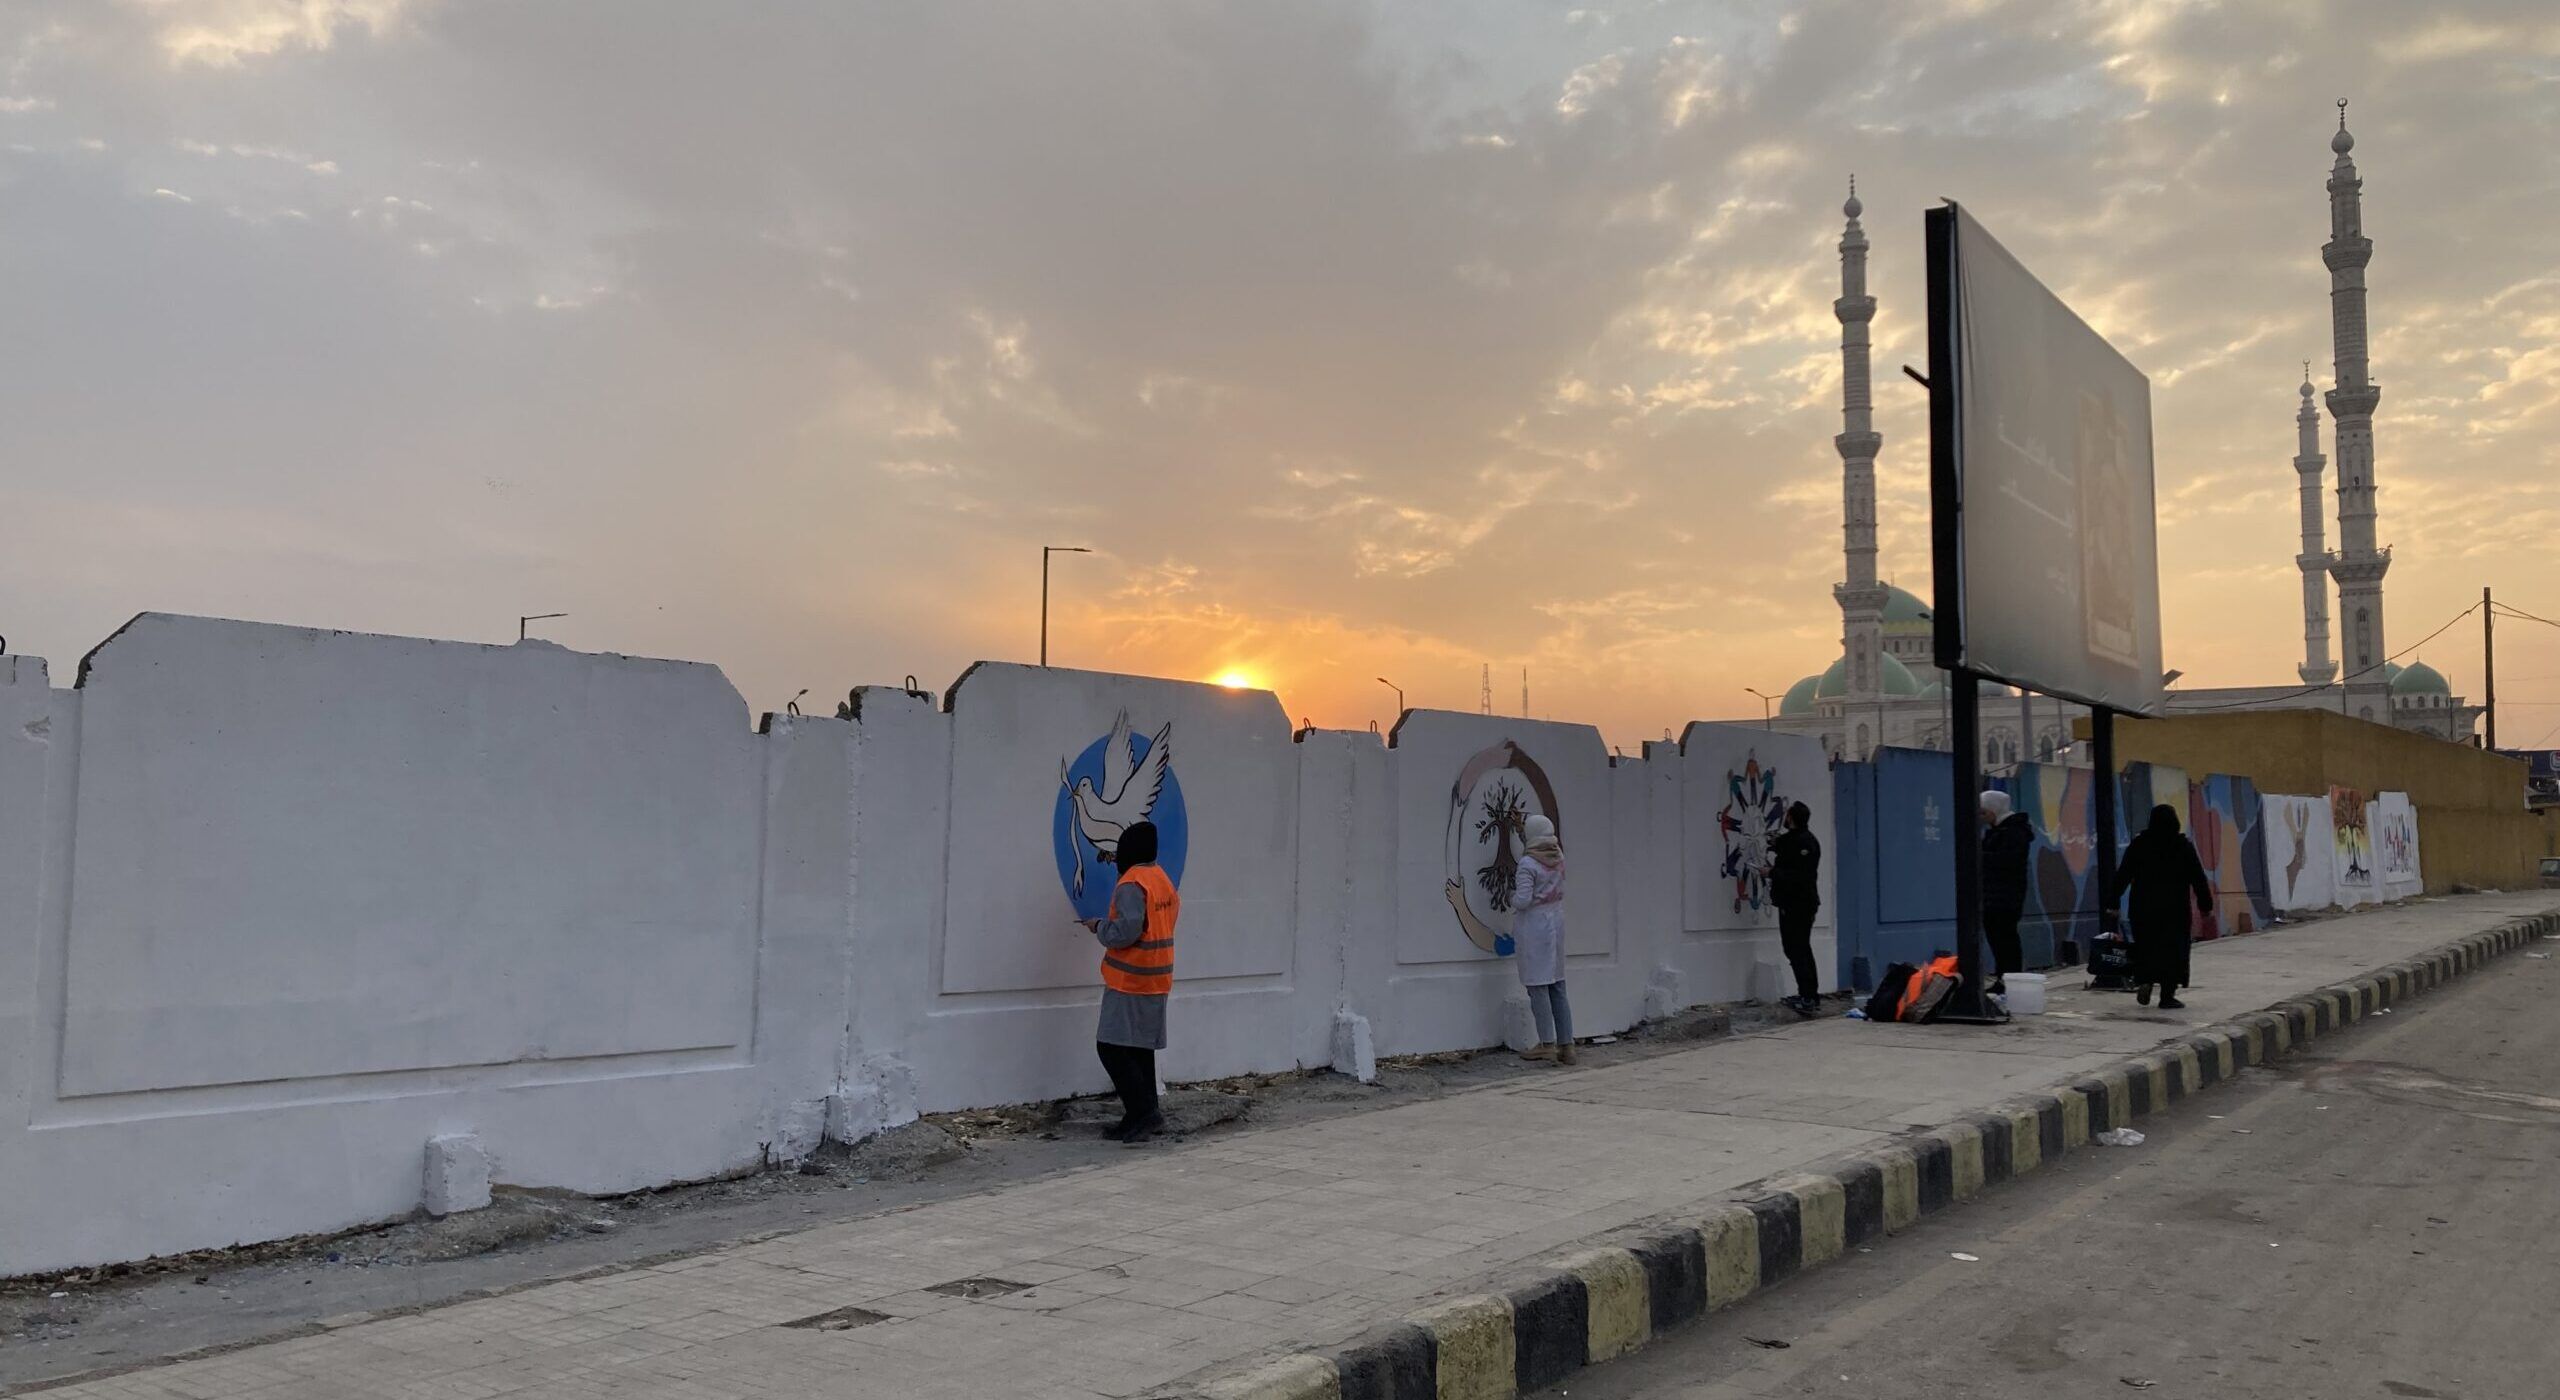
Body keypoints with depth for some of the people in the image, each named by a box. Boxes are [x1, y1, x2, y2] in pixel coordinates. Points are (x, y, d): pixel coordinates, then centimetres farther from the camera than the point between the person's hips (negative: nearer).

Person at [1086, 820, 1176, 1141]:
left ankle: (1143, 1112, -11)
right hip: (1157, 981, 9)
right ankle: (1145, 1114, 15)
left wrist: (1099, 926, -6)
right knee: (1141, 1048, 14)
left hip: (1130, 981, -9)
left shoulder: (1131, 885, -16)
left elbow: (1126, 931, -24)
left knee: (1112, 1047, -7)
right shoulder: (1163, 879, 11)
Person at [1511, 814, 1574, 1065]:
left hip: (1533, 926, -7)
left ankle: (1547, 1044, 0)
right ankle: (1566, 1045, 10)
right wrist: (1522, 835, 29)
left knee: (1537, 986, -1)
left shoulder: (1527, 864, -16)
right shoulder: (1558, 857, 4)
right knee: (1557, 986, 10)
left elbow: (1523, 900, -22)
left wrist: (1513, 896, 1)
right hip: (1556, 922, 7)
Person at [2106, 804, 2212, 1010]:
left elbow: (2122, 875, 0)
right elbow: (2198, 879, -1)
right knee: (2173, 948, 3)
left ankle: (2145, 980, -7)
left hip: (2143, 907, 2)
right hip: (2175, 908, -2)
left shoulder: (2139, 844, 1)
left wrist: (2112, 901, 5)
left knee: (2146, 947, 13)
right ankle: (2167, 996, 0)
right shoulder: (2183, 846, -2)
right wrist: (2206, 905, 6)